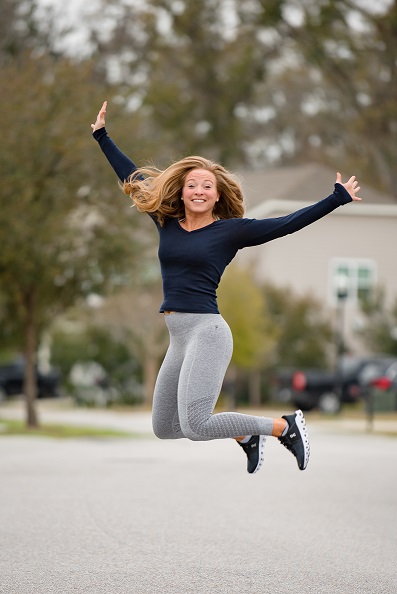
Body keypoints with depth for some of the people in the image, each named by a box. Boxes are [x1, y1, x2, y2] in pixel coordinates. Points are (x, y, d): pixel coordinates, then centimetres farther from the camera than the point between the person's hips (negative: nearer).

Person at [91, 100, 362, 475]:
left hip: (207, 331, -7)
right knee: (163, 428, 13)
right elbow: (132, 178, 22)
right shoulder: (166, 222, 12)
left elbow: (286, 224, -3)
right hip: (178, 336, 7)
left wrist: (338, 198, -5)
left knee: (195, 427, -21)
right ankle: (246, 436, 31)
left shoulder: (230, 230, -2)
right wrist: (101, 135, 28)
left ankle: (286, 426, -3)